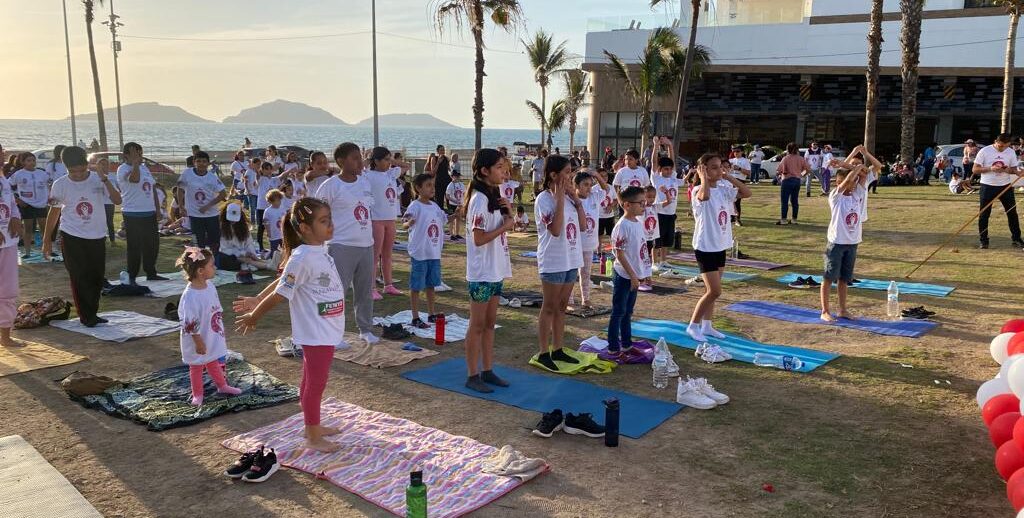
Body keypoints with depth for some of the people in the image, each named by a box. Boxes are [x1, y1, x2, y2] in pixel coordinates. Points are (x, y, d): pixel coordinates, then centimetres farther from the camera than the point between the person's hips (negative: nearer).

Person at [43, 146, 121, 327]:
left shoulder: (98, 179, -6)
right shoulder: (60, 185, -6)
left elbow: (117, 200, -17)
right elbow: (54, 212, 4)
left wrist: (104, 179, -27)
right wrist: (47, 239, 7)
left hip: (97, 237, 2)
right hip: (72, 237, -1)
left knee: (96, 278, 8)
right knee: (79, 278, -3)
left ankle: (92, 314, 23)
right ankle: (86, 316, 7)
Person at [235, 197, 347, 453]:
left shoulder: (320, 252, 4)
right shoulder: (303, 258, -24)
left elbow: (284, 279, 12)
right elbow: (281, 293, -15)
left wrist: (258, 300, 18)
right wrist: (254, 316, -5)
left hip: (327, 332, 8)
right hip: (316, 334, -8)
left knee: (311, 382, 21)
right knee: (315, 384, 4)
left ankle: (313, 426, 36)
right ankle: (313, 438, 18)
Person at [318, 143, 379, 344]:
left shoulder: (365, 182, 9)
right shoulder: (331, 185, -11)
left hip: (366, 245, 7)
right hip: (341, 246, -6)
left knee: (365, 290, 14)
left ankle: (365, 329, 26)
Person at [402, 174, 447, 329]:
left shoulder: (434, 206, 9)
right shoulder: (415, 206, -14)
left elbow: (444, 219, 26)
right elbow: (404, 224, -24)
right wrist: (408, 223, -46)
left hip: (435, 253, 7)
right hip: (419, 253, -7)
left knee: (431, 285, 17)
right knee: (416, 287, 3)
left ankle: (431, 314, 29)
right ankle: (415, 318, 11)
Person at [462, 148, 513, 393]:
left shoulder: (494, 196, 11)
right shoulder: (480, 199, -18)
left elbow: (503, 226, 16)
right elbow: (479, 238, -22)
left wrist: (508, 212, -2)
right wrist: (505, 226, -14)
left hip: (496, 270, 9)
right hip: (482, 272, -9)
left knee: (490, 323, 14)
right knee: (477, 325, 1)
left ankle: (487, 371, 23)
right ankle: (472, 376, 10)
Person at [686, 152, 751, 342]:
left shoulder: (724, 190, 5)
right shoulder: (699, 191, -18)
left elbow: (747, 193, 1)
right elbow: (704, 195, -42)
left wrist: (728, 177, -3)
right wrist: (703, 177, -25)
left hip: (721, 246, 8)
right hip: (705, 247, -8)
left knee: (713, 290, 15)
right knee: (715, 291, -9)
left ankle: (706, 326, 27)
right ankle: (693, 326, 6)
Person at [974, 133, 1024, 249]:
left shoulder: (1011, 152, 2)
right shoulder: (984, 151, -9)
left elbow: (1014, 169, 9)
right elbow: (975, 170, -8)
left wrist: (1012, 171, -15)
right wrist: (990, 168, -22)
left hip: (1005, 186, 3)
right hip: (988, 186, -3)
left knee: (1012, 212, 7)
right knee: (984, 214, -1)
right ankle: (983, 241, 9)